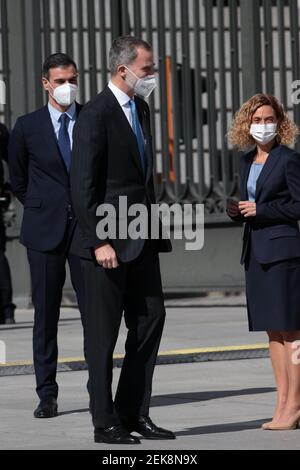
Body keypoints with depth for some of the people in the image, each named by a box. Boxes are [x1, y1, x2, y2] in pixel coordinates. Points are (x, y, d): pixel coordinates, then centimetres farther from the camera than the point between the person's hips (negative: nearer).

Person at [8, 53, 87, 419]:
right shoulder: (27, 127, 3)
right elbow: (18, 180, 14)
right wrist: (41, 209, 10)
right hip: (45, 229, 0)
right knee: (45, 312, 2)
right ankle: (47, 394, 5)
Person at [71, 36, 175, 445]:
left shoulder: (140, 109, 14)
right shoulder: (96, 115, -13)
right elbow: (83, 185, -16)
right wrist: (98, 241, -19)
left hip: (142, 240, 8)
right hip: (110, 241, -8)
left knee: (150, 319, 8)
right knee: (103, 332, 0)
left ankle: (134, 413, 15)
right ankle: (105, 423, 6)